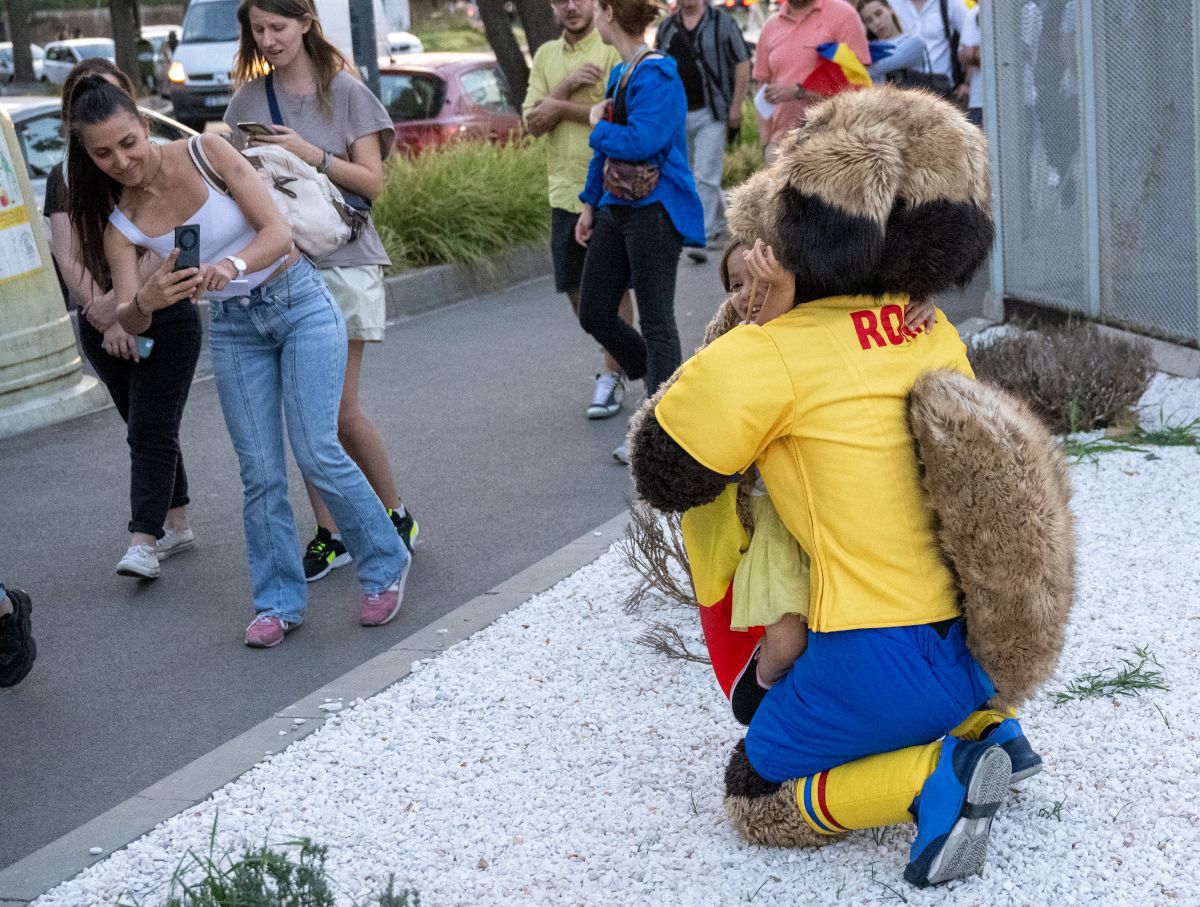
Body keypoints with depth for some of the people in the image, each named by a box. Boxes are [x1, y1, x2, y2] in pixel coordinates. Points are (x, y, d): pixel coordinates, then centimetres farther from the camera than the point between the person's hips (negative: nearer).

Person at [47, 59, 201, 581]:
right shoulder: (64, 177, 5)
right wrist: (106, 318, -14)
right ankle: (176, 525, 25)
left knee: (151, 429, -10)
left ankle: (143, 543, -12)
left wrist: (119, 301, -20)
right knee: (144, 429, 14)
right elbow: (67, 256, -3)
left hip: (165, 316, -4)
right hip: (101, 327, 5)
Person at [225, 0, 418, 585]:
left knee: (341, 410, -5)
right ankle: (330, 535, 12)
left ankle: (396, 518, 15)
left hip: (342, 258, -3)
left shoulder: (345, 91, 1)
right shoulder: (248, 101, 10)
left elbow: (372, 181, -2)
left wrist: (310, 154, -14)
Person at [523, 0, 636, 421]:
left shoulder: (614, 50, -7)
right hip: (564, 191, 6)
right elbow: (533, 122, 3)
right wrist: (566, 85, -11)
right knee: (575, 288, 12)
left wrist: (561, 108, -12)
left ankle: (612, 376, 11)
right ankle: (619, 353, 30)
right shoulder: (546, 56, 12)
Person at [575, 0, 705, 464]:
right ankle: (663, 383, 29)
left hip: (654, 211, -10)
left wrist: (598, 127, -11)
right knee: (594, 315, 12)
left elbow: (641, 141, -29)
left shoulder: (656, 76, -16)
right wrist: (590, 204, 19)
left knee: (655, 322, -3)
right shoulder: (620, 73, 13)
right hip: (616, 208, 10)